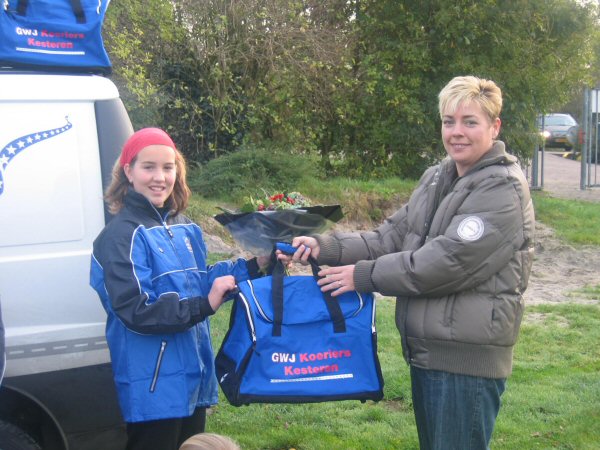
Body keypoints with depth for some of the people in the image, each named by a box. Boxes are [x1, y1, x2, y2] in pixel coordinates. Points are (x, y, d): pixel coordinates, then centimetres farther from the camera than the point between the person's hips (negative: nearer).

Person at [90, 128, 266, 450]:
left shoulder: (183, 228, 9)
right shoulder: (122, 235, -16)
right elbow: (135, 312, -23)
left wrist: (251, 267, 5)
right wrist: (204, 305, -28)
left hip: (193, 375, 8)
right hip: (154, 386, -8)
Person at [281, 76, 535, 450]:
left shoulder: (504, 190, -15)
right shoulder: (437, 177, 10)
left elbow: (448, 260, -22)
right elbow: (394, 236, 7)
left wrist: (363, 275, -16)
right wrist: (326, 247, -6)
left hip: (467, 355, -8)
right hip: (427, 347, 8)